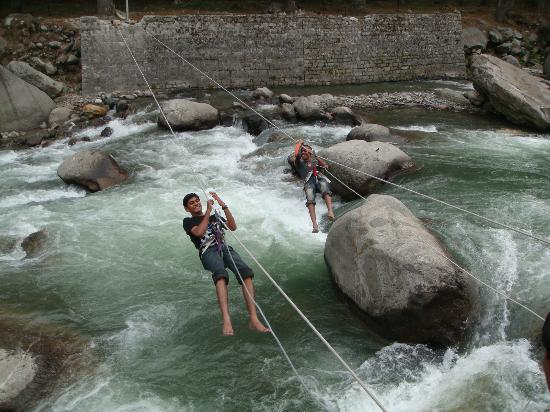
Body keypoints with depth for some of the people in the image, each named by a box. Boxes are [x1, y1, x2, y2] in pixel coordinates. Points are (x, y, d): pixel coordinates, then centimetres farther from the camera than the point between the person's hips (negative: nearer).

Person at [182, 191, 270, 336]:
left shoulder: (215, 217, 34)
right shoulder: (188, 221, 22)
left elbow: (233, 227, 18)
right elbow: (199, 232, 0)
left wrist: (224, 206, 12)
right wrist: (208, 210, 5)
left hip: (224, 247, 4)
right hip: (208, 251, -3)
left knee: (245, 271, -28)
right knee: (221, 273, -39)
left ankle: (253, 318, -38)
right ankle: (226, 320, -55)